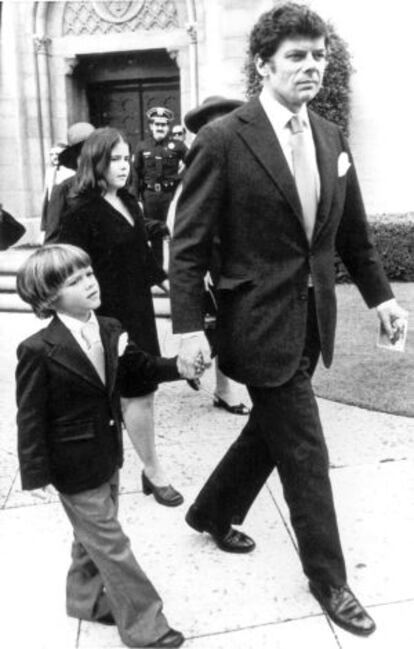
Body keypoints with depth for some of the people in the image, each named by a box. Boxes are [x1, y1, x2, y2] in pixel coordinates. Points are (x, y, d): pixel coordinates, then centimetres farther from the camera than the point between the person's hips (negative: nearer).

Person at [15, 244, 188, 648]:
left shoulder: (110, 330, -4)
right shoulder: (38, 350, -23)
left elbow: (139, 369, 8)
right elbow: (30, 417, -17)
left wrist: (179, 366, -8)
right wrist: (37, 473, -14)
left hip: (108, 455, 7)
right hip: (74, 467, -7)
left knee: (93, 534, 24)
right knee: (111, 544, 5)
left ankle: (85, 599, 47)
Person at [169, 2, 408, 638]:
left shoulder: (332, 138, 6)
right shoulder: (223, 140, -13)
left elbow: (352, 231, 14)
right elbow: (189, 242, -12)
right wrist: (188, 325, -17)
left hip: (311, 320, 7)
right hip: (261, 323, -7)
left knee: (270, 429, 21)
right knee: (304, 453, 3)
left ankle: (212, 512, 47)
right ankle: (328, 578, 25)